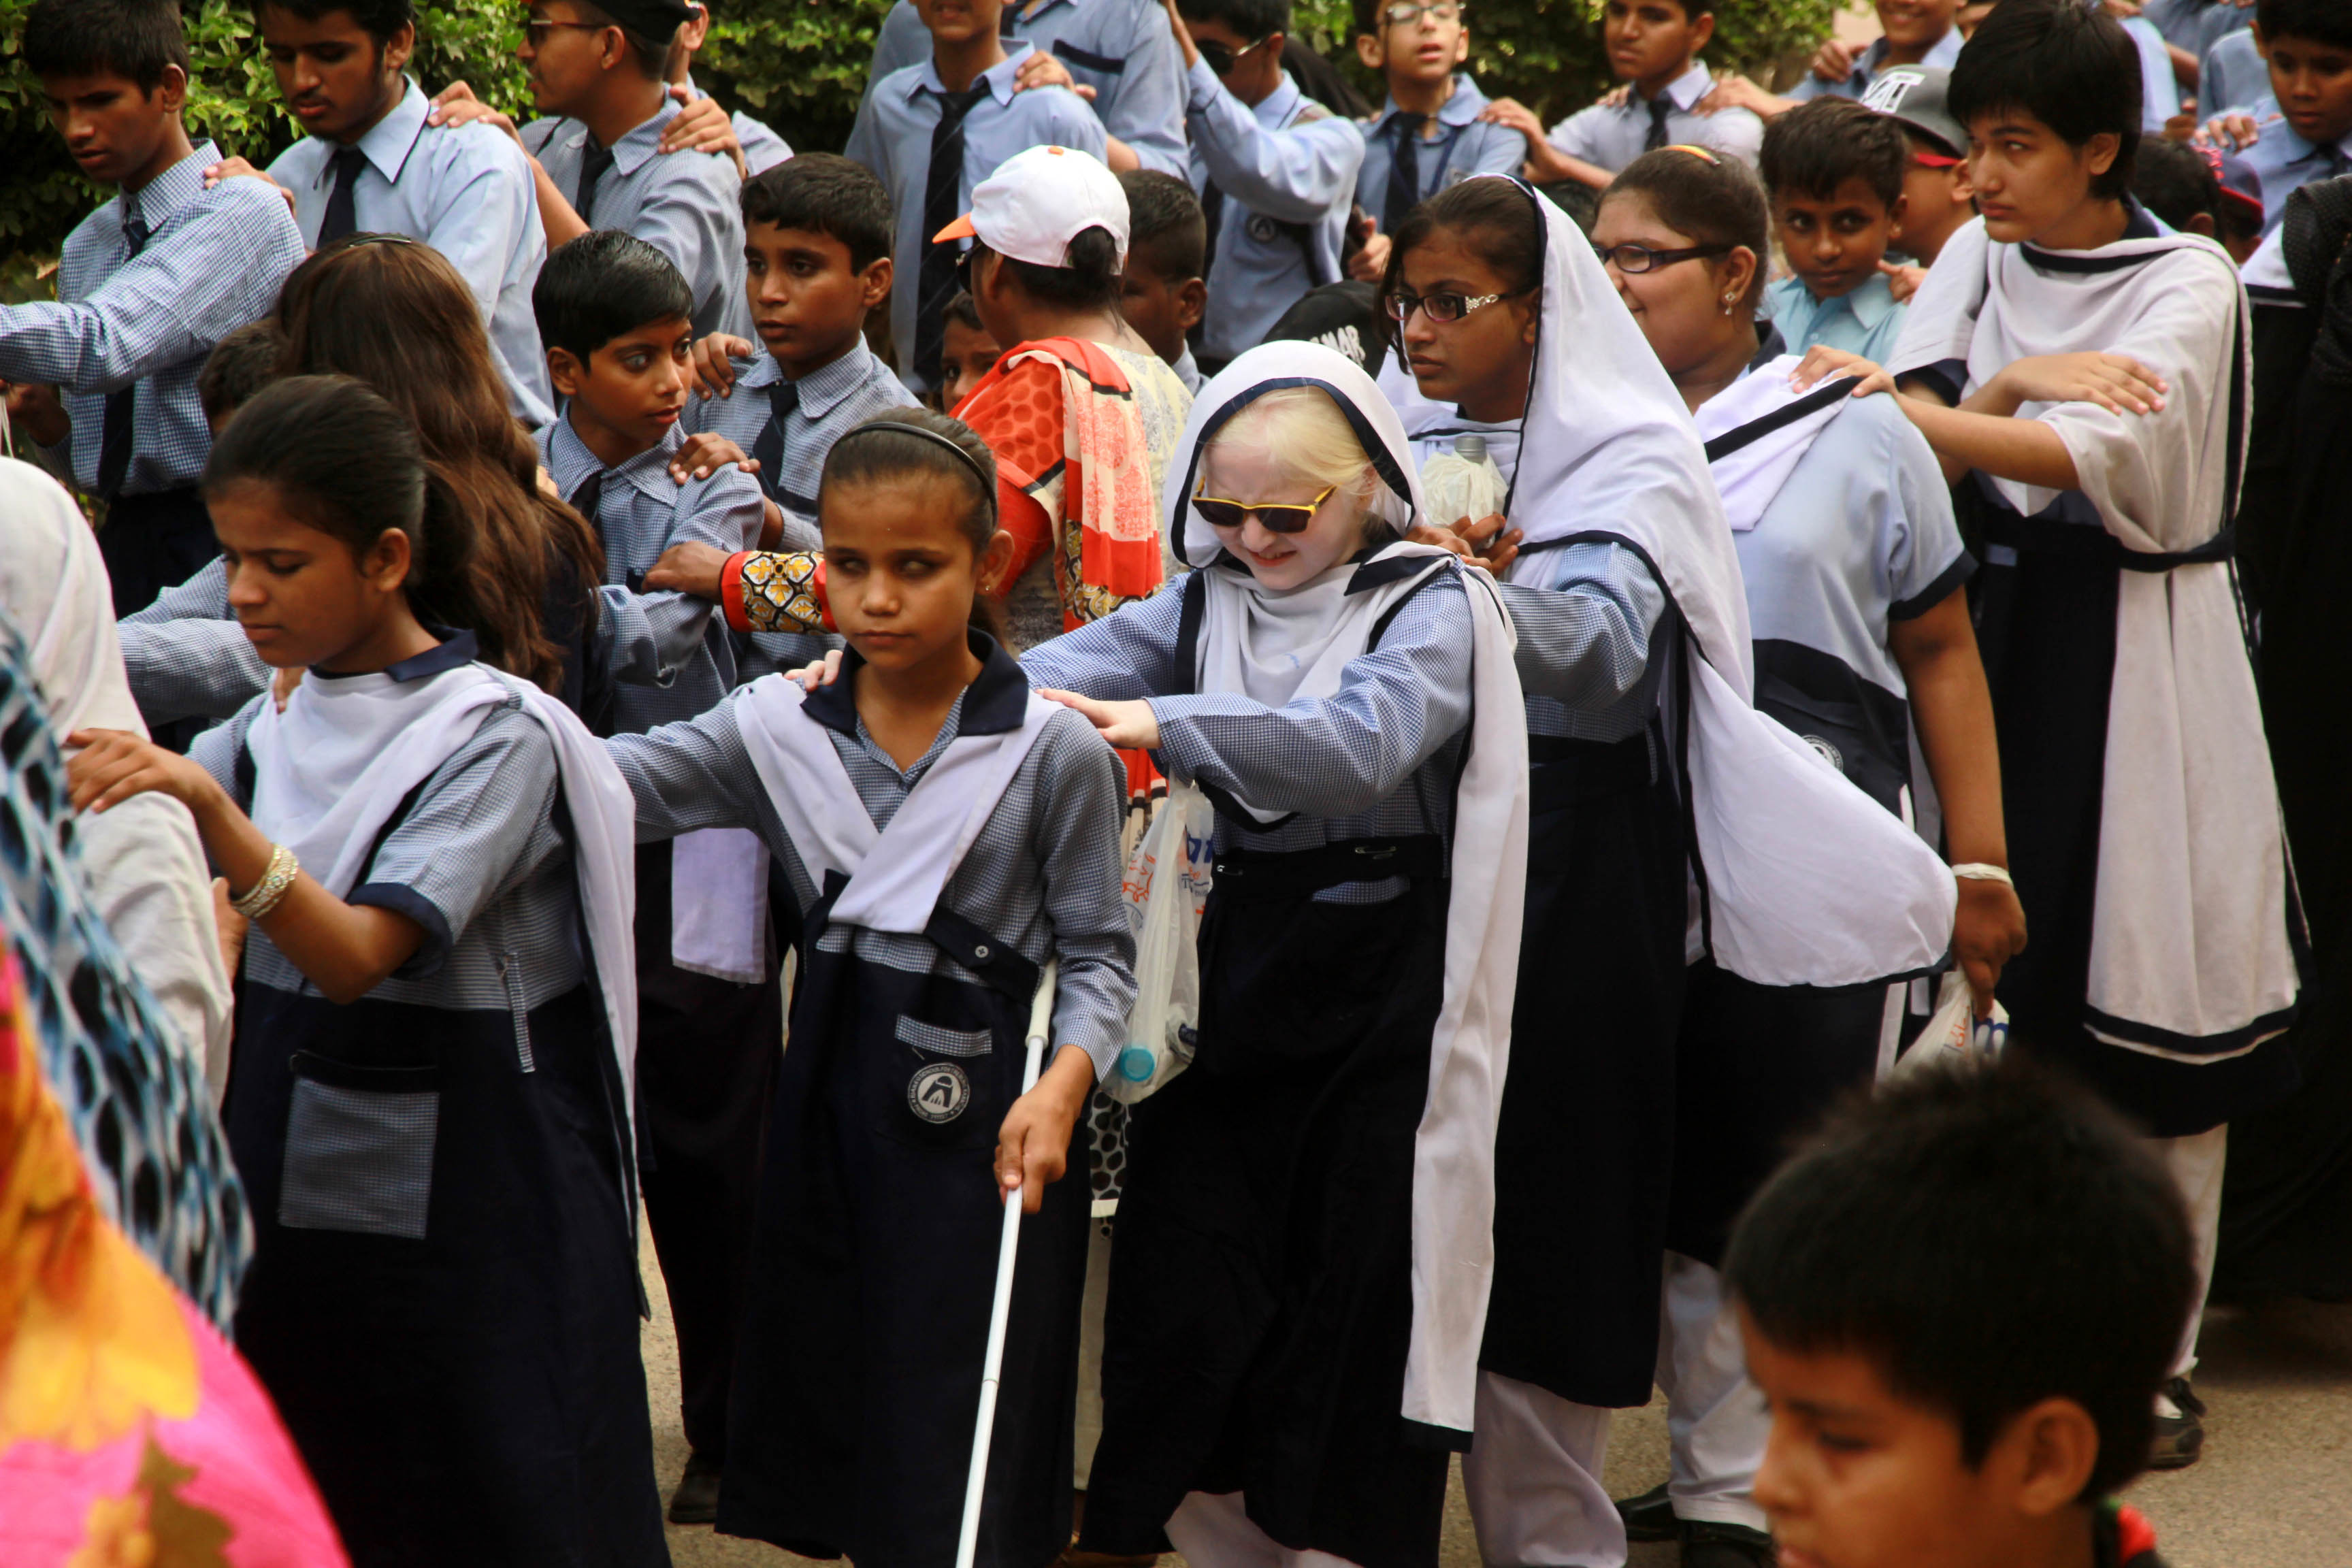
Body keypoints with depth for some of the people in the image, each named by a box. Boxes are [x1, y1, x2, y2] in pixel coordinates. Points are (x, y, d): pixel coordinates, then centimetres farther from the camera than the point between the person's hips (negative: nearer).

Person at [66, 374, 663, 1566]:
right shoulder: (270, 730, 7)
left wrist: (215, 815, -38)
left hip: (472, 1220, -6)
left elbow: (355, 955, -25)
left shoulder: (495, 734, -13)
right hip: (291, 1196, 6)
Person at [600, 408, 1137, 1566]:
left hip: (983, 1117, -4)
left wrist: (1062, 1086, -19)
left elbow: (1098, 952, -3)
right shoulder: (777, 727, 2)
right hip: (831, 1093, 4)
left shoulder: (1056, 752, -6)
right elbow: (608, 777, -9)